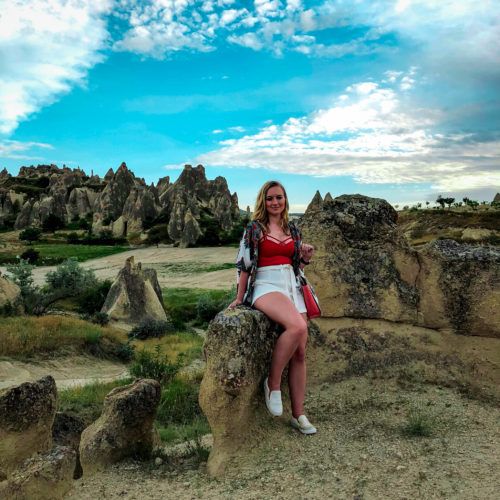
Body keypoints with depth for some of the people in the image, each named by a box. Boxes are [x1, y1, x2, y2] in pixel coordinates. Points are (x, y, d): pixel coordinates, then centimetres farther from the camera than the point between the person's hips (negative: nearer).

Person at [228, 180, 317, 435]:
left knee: (300, 354, -1)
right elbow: (244, 265, 3)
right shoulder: (253, 229, 3)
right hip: (266, 286, -5)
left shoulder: (294, 230, 16)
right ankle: (273, 382, -14)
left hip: (292, 288, 6)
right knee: (298, 326, -34)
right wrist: (239, 298, 3)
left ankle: (298, 415, 9)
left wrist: (305, 258, 2)